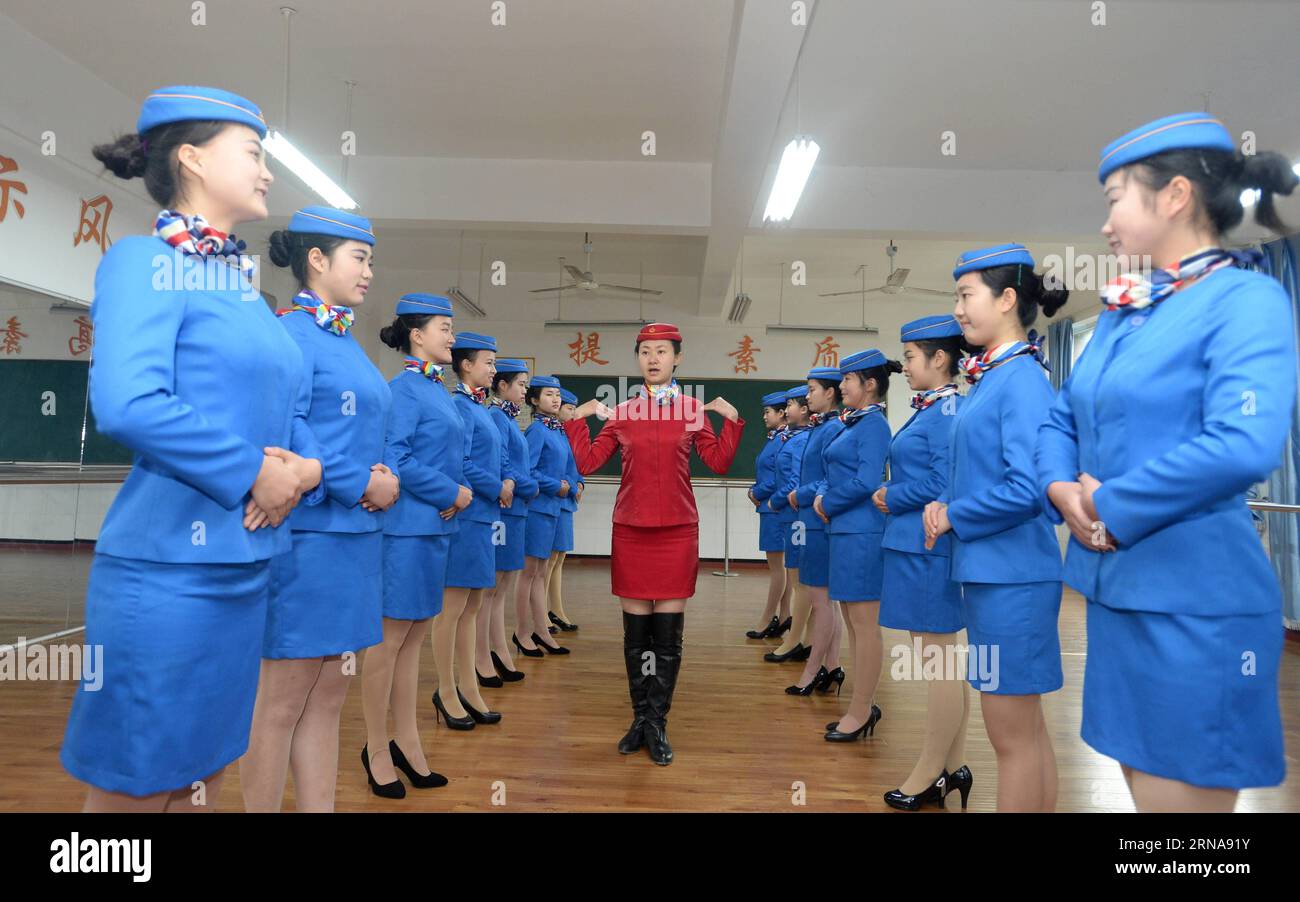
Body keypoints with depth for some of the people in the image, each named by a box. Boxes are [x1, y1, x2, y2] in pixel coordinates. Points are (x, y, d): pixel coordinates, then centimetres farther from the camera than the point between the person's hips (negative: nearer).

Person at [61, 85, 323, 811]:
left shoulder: (248, 290, 14)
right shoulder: (145, 263, -8)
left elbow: (286, 409, 15)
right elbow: (127, 403, -23)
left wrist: (307, 467, -5)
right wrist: (254, 474, -16)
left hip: (244, 568, 8)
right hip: (167, 566, -8)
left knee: (202, 781, 19)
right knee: (134, 789, 7)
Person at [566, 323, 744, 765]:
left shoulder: (694, 409, 4)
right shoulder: (622, 412, 6)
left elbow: (719, 463, 1)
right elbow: (587, 463, 5)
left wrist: (732, 420, -8)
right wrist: (577, 419, -1)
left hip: (677, 531, -1)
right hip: (630, 530, 1)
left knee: (668, 632, 1)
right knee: (635, 629, 7)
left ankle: (657, 724, 14)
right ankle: (641, 718, 22)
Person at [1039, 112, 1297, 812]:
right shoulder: (1120, 314, 12)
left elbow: (1244, 446, -26)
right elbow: (1060, 419, 14)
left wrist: (1109, 507, -15)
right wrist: (1063, 490, -6)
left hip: (1196, 602, -8)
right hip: (1115, 589, 8)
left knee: (1180, 795, 6)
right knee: (1139, 781, 20)